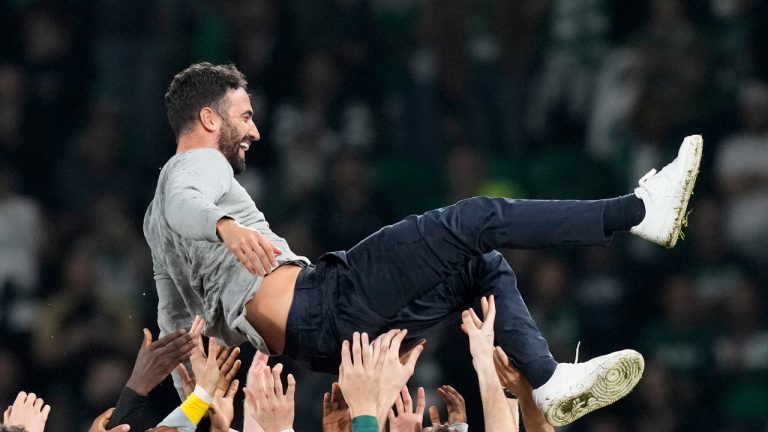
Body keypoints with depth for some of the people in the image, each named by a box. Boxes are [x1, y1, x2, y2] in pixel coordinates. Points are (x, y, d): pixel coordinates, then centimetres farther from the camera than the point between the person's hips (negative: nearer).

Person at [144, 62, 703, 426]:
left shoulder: (157, 224, 30)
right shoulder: (200, 165, 2)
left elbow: (176, 328, 32)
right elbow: (184, 207, -23)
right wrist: (227, 226, -43)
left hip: (308, 344, 10)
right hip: (316, 298, -10)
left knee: (485, 267, 14)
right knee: (476, 220, -14)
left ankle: (549, 383, -7)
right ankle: (641, 211, -18)